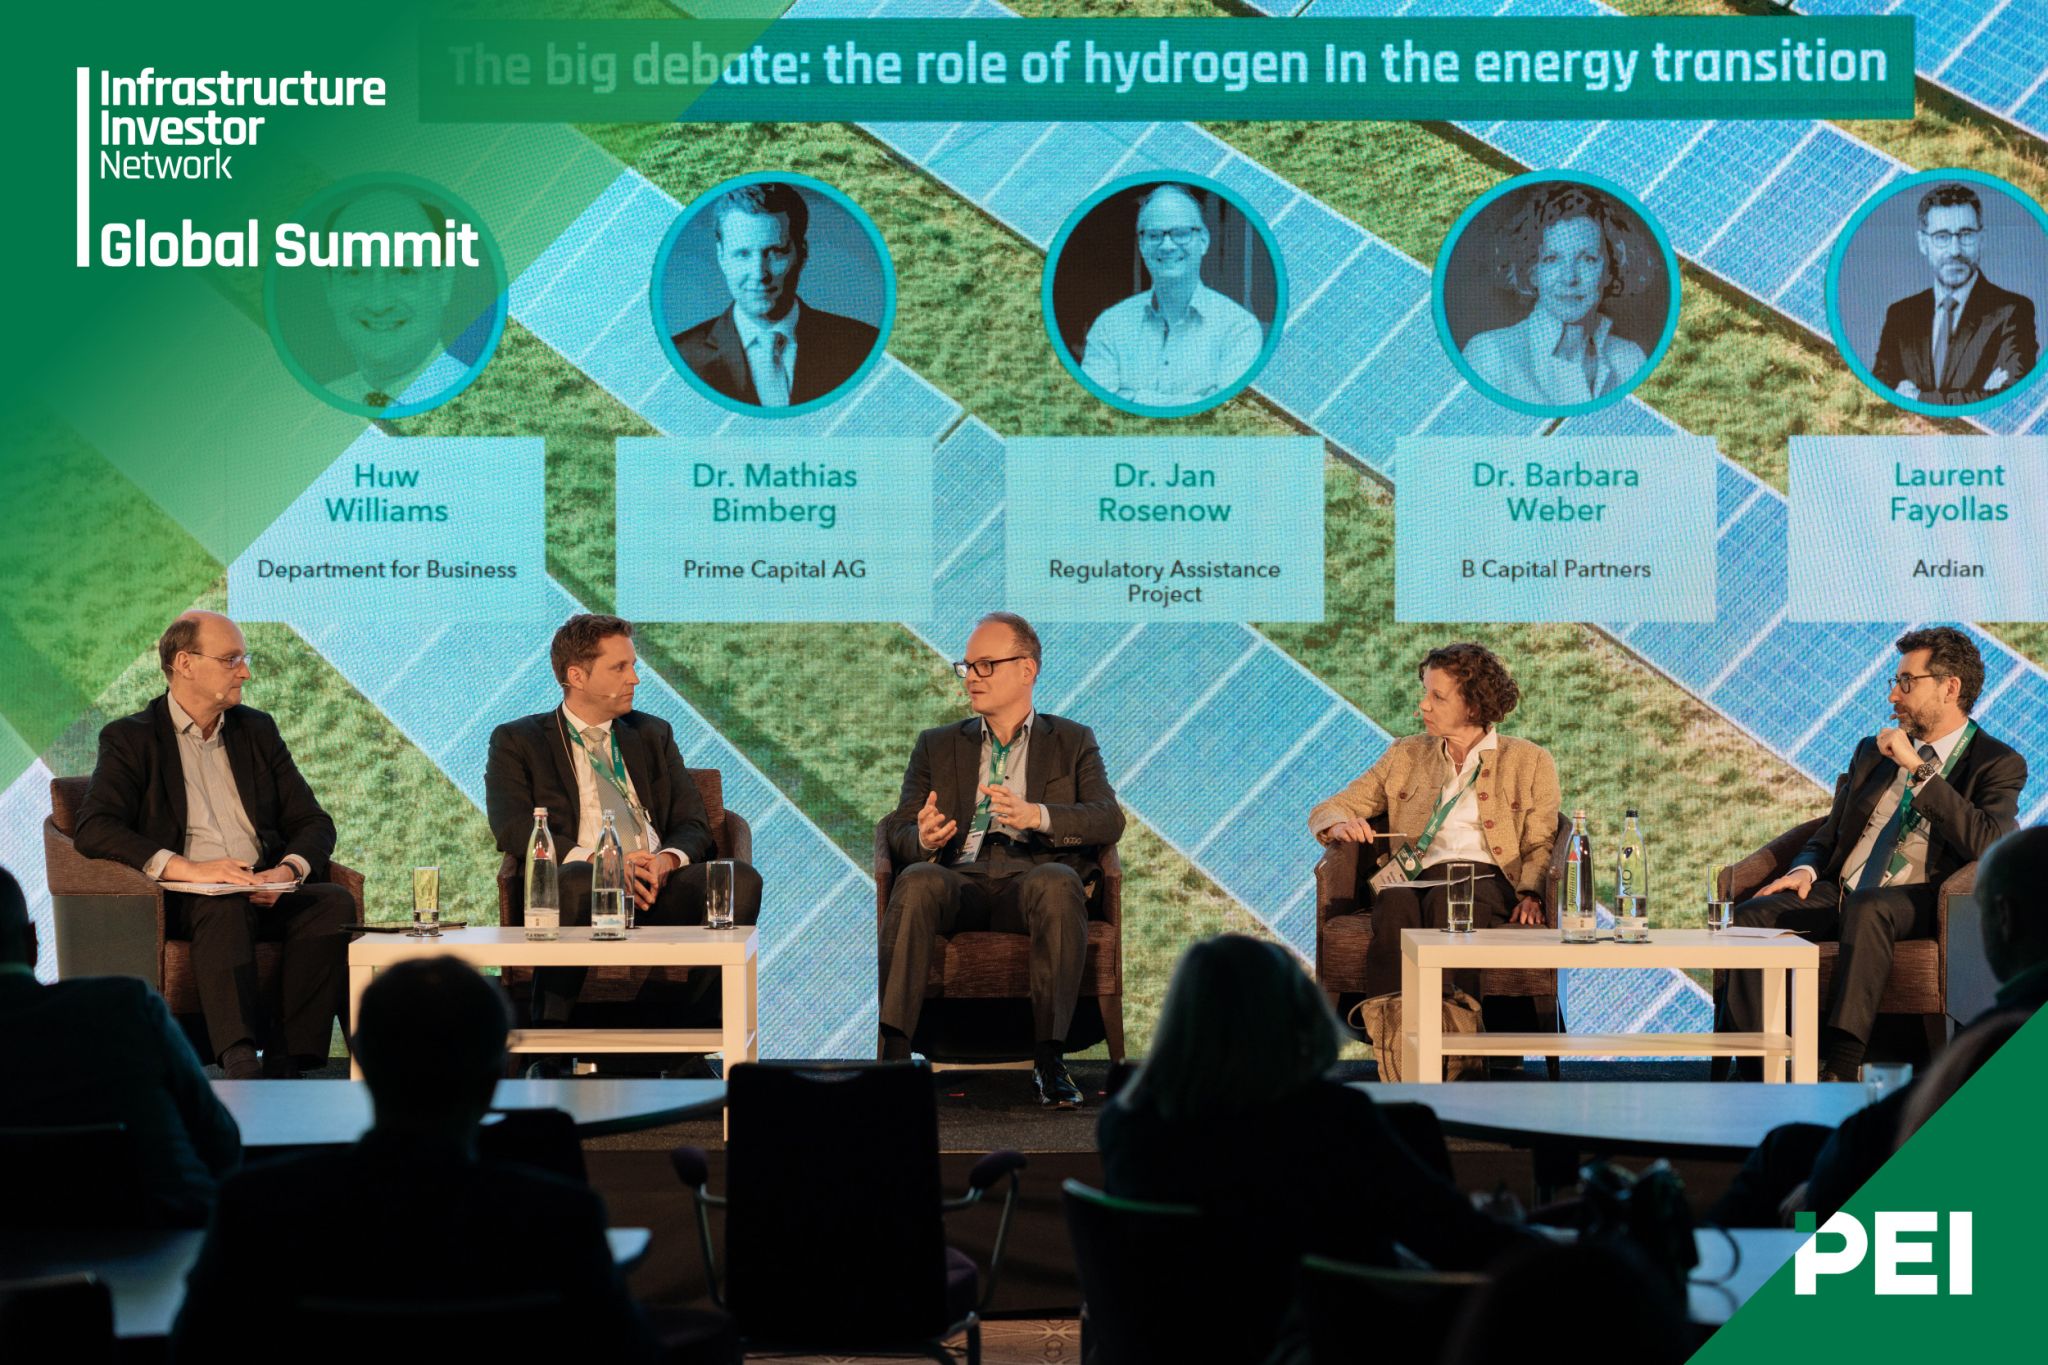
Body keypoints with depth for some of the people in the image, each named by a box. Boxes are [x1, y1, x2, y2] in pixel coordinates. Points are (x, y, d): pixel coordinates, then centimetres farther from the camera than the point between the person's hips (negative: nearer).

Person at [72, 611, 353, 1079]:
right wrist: (187, 868, -24)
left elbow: (314, 822, 15)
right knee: (226, 905, -37)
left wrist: (288, 870, -10)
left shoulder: (257, 730, 19)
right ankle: (240, 1059, -47)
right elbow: (93, 829, -11)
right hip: (181, 899, -4)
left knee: (334, 902, -26)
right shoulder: (131, 738, 5)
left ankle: (291, 1060, -32)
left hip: (266, 893, 4)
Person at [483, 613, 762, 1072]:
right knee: (575, 881, -40)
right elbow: (513, 829, -4)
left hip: (659, 885, 4)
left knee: (740, 879, -27)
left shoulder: (653, 735, 25)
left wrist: (667, 860, -9)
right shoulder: (517, 741, 13)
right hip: (588, 894, -3)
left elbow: (693, 826, 16)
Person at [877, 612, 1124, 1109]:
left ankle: (1048, 1058, -35)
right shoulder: (937, 746, 24)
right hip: (958, 882, 1)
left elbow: (1109, 820, 2)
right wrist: (923, 840, -13)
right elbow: (899, 833, 13)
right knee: (916, 880, -34)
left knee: (1058, 881, -37)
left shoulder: (1072, 742, 19)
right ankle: (892, 1049, -42)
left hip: (1031, 879, -1)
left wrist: (1037, 816, -18)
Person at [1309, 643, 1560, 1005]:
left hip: (1488, 879, -2)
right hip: (1421, 878, 2)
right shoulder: (1406, 754, 24)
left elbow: (1540, 845, 13)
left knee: (1445, 900, -40)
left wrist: (1531, 894, -9)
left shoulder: (1530, 760, 18)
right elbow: (1326, 810, 23)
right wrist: (1340, 825, -3)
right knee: (1396, 903, -37)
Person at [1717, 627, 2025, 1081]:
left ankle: (1838, 1070, -42)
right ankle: (1759, 1075, -27)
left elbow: (1987, 843, -16)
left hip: (1918, 906, -6)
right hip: (1838, 894, 6)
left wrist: (1918, 768, -16)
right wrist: (1805, 870, 1)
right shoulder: (1872, 753, 22)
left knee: (1866, 906, -40)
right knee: (1750, 917, -22)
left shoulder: (1998, 765, 3)